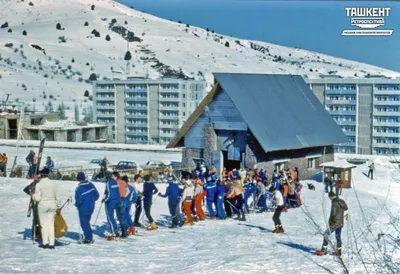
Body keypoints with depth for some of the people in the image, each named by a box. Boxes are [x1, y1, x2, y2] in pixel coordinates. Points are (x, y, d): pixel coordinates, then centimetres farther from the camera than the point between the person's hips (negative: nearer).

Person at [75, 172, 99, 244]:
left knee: (84, 223, 4)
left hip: (83, 209, -6)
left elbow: (78, 200, -20)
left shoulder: (79, 188, -20)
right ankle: (90, 237, 22)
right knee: (87, 222, 20)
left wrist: (76, 204, 2)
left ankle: (88, 239, 4)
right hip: (91, 208, 6)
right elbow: (97, 195, 4)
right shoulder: (91, 185, -3)